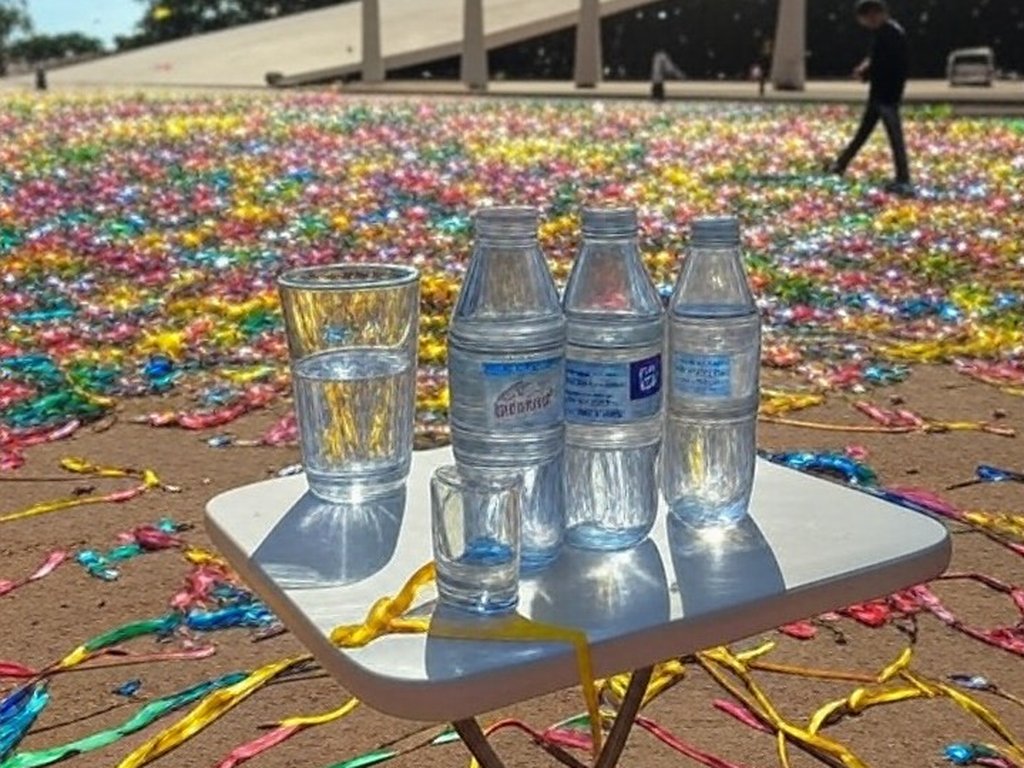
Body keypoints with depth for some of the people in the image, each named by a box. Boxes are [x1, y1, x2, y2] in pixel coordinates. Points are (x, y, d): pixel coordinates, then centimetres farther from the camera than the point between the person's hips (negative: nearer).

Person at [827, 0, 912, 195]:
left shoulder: (887, 33, -19)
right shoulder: (891, 31, 13)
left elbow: (883, 65, -22)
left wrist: (865, 73, -6)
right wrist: (868, 65, 6)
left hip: (885, 93, -10)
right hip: (882, 92, 10)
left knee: (895, 136, -7)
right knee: (863, 131, 19)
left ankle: (903, 182, -4)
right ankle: (841, 164, 31)